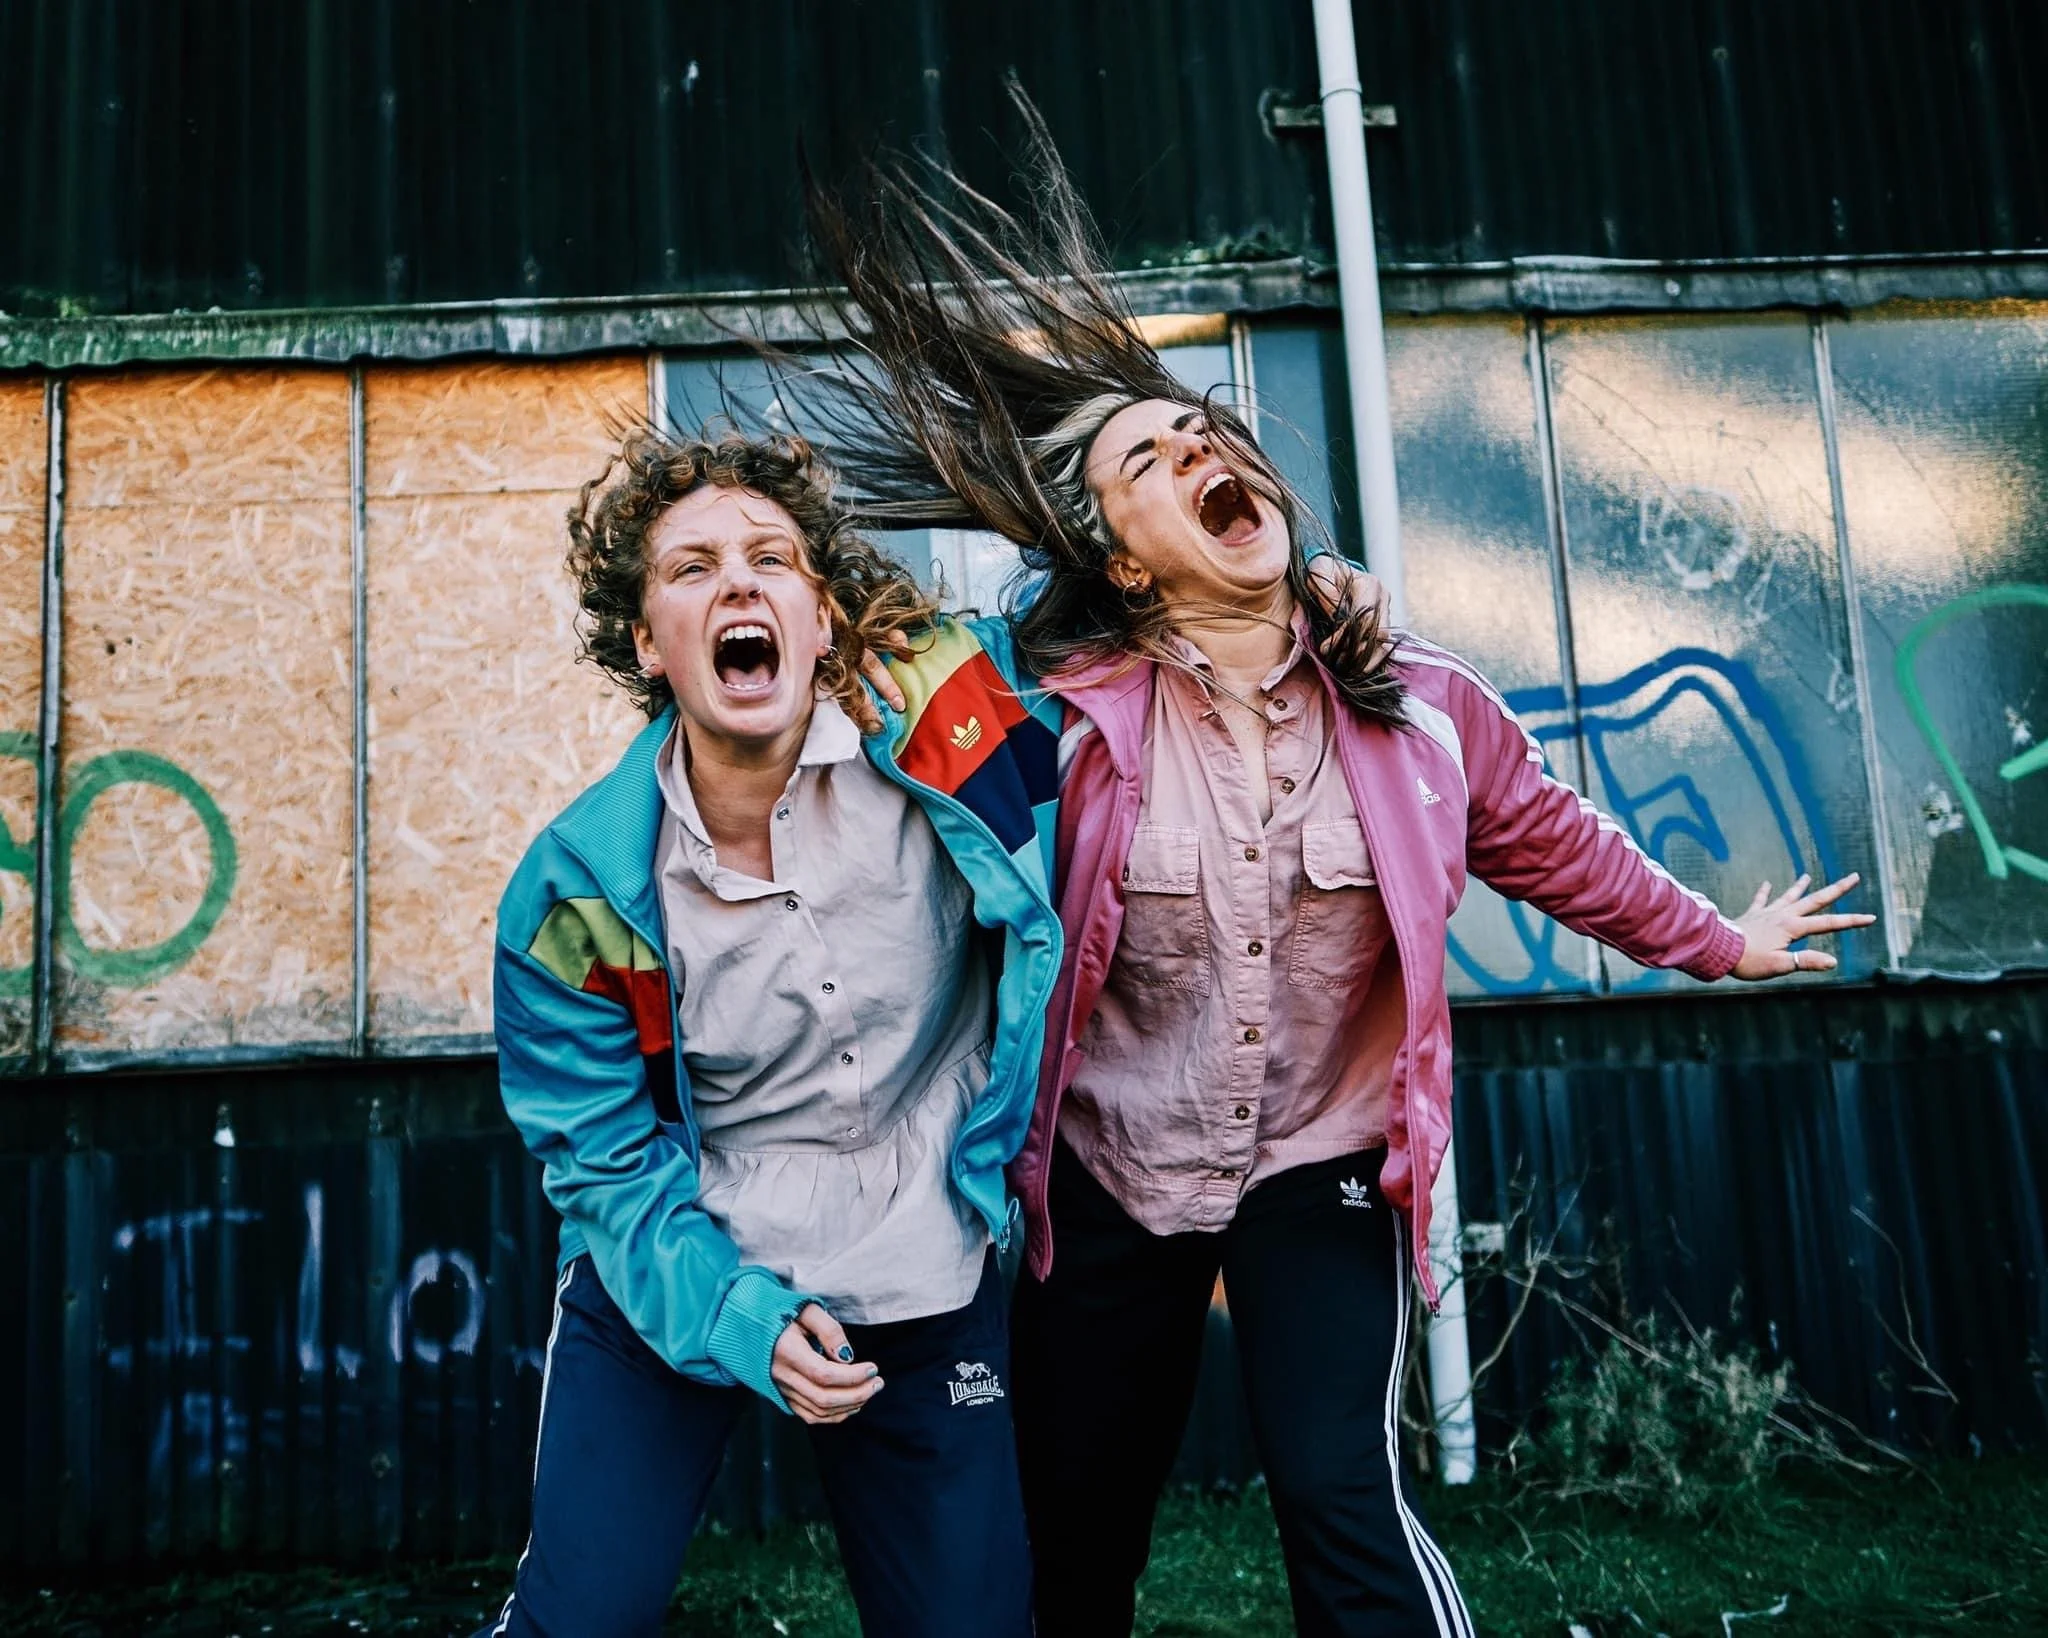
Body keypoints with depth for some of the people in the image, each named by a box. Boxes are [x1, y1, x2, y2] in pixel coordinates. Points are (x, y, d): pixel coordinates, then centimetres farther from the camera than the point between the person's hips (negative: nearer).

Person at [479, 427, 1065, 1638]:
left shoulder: (943, 719, -17)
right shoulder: (580, 891, -16)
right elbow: (608, 1160, -8)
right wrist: (738, 1318, -19)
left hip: (928, 1292, 1)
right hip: (678, 1279, -1)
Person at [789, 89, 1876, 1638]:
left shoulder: (1422, 714, -7)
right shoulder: (1069, 729, -15)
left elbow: (1557, 846, 10)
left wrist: (1719, 942, 21)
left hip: (1322, 1169, 1)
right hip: (1107, 1178, 0)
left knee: (1344, 1496, -14)